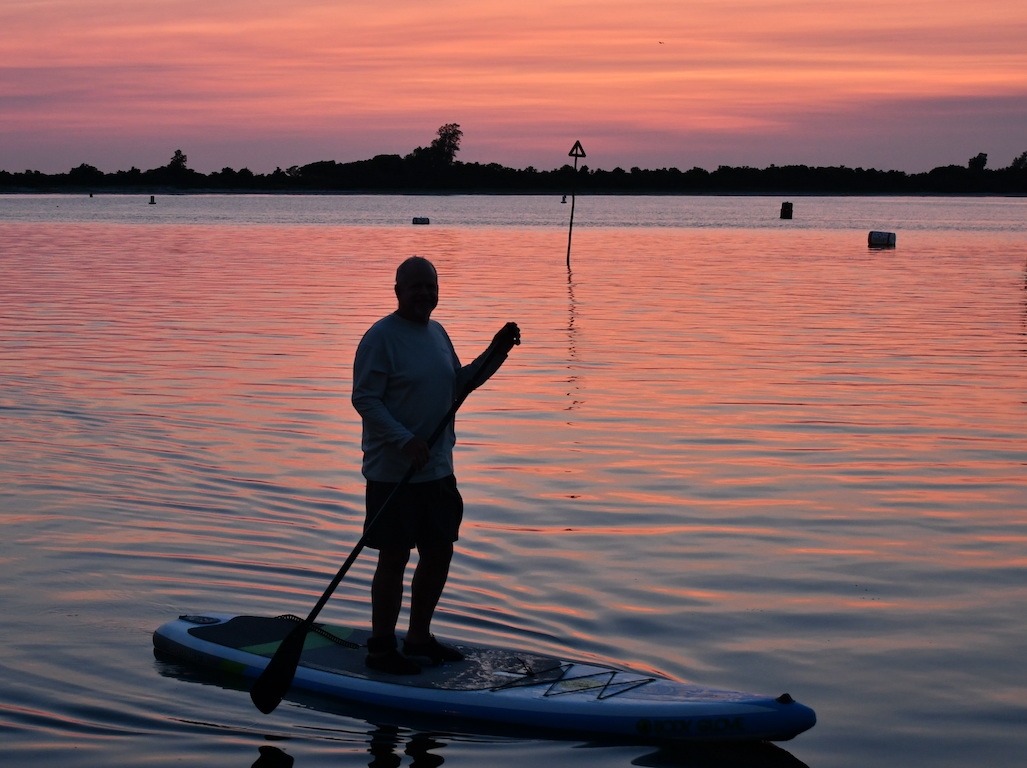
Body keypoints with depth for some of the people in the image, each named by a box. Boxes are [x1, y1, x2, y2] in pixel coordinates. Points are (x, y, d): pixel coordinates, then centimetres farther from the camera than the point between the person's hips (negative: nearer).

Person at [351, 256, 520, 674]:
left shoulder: (437, 333, 12)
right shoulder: (380, 338, -12)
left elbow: (458, 384, 20)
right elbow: (365, 399, -16)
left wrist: (496, 351, 8)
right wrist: (406, 441, -24)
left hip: (437, 469, 8)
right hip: (393, 472, -8)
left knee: (439, 553, 13)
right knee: (394, 558, -2)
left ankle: (419, 638, 27)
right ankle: (381, 648, 10)